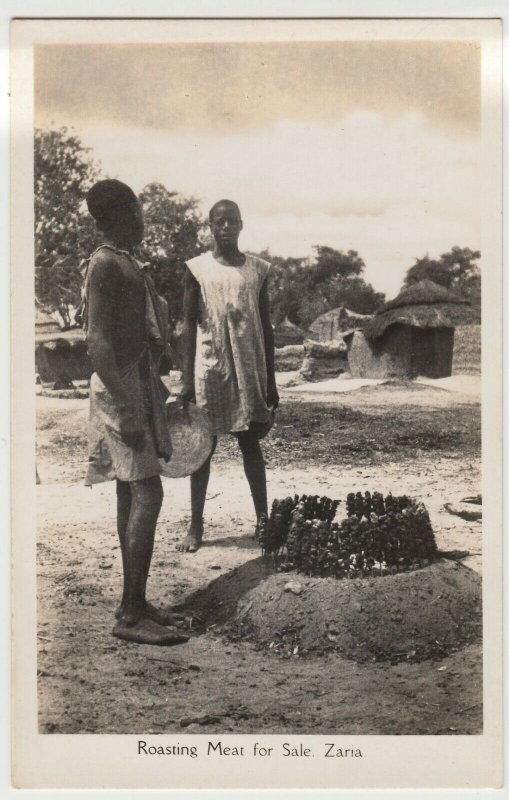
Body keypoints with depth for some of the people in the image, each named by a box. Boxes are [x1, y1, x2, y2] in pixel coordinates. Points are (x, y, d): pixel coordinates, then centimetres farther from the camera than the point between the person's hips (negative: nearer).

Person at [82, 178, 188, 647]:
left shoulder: (126, 264, 18)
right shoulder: (105, 265, -13)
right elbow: (99, 343, -20)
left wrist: (150, 394, 24)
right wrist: (126, 409, -24)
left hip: (139, 385, 10)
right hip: (121, 389, -10)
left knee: (132, 497, 11)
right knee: (146, 495, -12)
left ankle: (135, 603, 18)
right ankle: (131, 615, -6)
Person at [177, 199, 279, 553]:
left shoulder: (258, 269, 6)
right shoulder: (198, 269, 0)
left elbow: (266, 328, 8)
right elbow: (189, 327, -1)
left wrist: (271, 382, 6)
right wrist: (187, 380, -7)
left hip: (249, 371, 2)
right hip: (210, 369, -2)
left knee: (251, 444, 7)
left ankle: (263, 521, 13)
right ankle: (196, 526, 12)